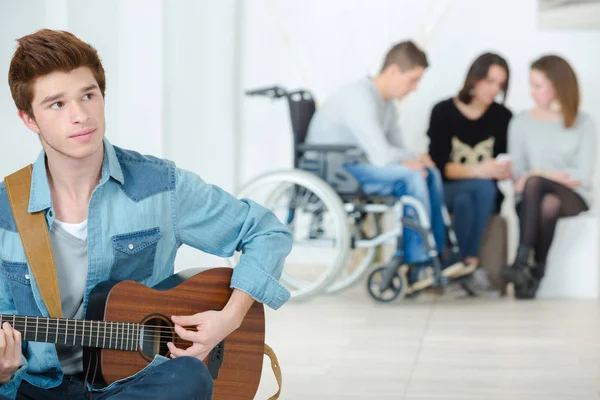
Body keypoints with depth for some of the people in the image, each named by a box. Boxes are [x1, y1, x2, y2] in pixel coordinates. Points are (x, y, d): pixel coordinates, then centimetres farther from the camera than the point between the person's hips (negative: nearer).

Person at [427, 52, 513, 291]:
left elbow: (506, 166, 4)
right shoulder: (443, 112, -3)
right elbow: (439, 165, -10)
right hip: (447, 190, -2)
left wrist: (505, 171, -21)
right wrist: (477, 171, -25)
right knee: (483, 185, -34)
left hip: (485, 193, 2)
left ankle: (468, 262, -28)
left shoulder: (503, 117, 3)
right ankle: (472, 265, -29)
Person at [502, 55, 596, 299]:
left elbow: (583, 176, -4)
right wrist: (563, 176, -13)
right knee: (547, 206, -37)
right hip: (533, 198, 1)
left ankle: (523, 263, -31)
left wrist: (539, 174, -10)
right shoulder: (521, 123, 8)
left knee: (534, 183, -35)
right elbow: (517, 173, 1)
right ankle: (533, 271, -36)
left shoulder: (583, 124, 4)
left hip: (574, 197, -1)